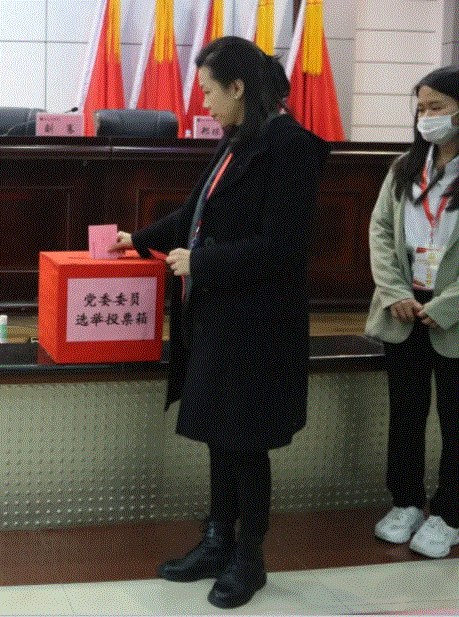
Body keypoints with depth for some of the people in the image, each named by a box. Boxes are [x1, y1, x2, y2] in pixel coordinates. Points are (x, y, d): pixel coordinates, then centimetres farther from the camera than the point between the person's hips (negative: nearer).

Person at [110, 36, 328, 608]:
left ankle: (249, 557, 21)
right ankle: (218, 543, 29)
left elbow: (280, 247, -21)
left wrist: (198, 262, -16)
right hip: (216, 315, 8)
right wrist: (142, 239, 24)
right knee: (219, 434, 15)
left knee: (244, 442, 4)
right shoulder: (237, 142, 9)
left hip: (255, 324, -8)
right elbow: (198, 214, 21)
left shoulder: (288, 145, -17)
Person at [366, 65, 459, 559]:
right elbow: (380, 229, 5)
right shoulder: (406, 168, 8)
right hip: (403, 313, 5)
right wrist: (395, 292, -8)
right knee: (405, 413, 14)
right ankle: (406, 503, 29)